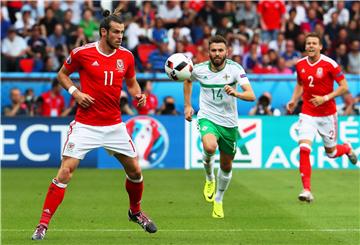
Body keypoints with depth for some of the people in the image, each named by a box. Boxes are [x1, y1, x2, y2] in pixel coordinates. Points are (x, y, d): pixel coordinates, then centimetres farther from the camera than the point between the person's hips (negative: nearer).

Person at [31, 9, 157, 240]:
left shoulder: (126, 56, 1)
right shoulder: (82, 53, -9)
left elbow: (131, 83, 16)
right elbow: (62, 74, 7)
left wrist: (138, 95, -5)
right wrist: (75, 92, -10)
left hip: (115, 125, 4)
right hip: (85, 124, -4)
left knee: (135, 171, 8)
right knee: (66, 171, -12)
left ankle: (136, 211, 37)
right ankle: (43, 225, -7)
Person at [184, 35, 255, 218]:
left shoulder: (235, 68, -11)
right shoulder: (200, 69, -6)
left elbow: (251, 95, -20)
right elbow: (188, 80, 19)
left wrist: (235, 93, -40)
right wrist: (188, 105, 13)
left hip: (229, 122, 1)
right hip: (207, 118, -1)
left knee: (226, 165, 10)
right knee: (209, 147, -33)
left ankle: (218, 200, 35)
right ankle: (209, 179, -2)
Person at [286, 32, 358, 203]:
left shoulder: (330, 64, -12)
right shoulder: (300, 65, 1)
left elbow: (344, 87, -10)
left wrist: (325, 98, -20)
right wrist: (293, 101, 3)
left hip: (327, 114, -2)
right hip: (307, 114, 2)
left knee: (331, 152, 12)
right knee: (304, 148, -17)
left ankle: (347, 148, 50)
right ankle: (306, 190, -14)